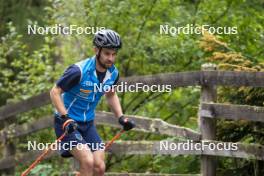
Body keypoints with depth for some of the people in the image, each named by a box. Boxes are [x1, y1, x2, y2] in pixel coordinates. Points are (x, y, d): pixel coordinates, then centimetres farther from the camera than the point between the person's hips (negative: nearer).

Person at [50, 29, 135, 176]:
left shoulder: (113, 73, -4)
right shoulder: (79, 71, -25)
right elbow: (55, 92, -18)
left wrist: (121, 118, 4)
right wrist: (65, 118, -28)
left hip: (88, 124, 6)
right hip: (67, 123, -6)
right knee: (88, 161, -23)